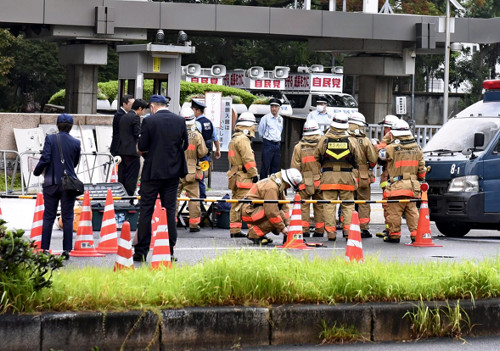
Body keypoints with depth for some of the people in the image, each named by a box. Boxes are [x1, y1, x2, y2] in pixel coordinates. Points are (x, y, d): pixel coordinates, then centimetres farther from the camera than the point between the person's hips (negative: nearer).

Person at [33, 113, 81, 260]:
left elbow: (45, 159, -12)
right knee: (67, 218, 6)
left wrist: (37, 171, 4)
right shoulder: (76, 143, -2)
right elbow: (75, 163, 9)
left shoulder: (50, 139, -7)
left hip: (51, 183, 0)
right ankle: (66, 249, 3)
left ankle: (45, 248, 6)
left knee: (48, 217, 7)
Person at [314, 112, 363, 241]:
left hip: (328, 176, 0)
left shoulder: (324, 139, -3)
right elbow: (358, 159, 3)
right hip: (346, 177, 0)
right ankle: (348, 229, 1)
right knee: (348, 205, 8)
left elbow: (316, 157, 6)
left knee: (329, 205, 3)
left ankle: (330, 231, -1)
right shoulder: (351, 140, -4)